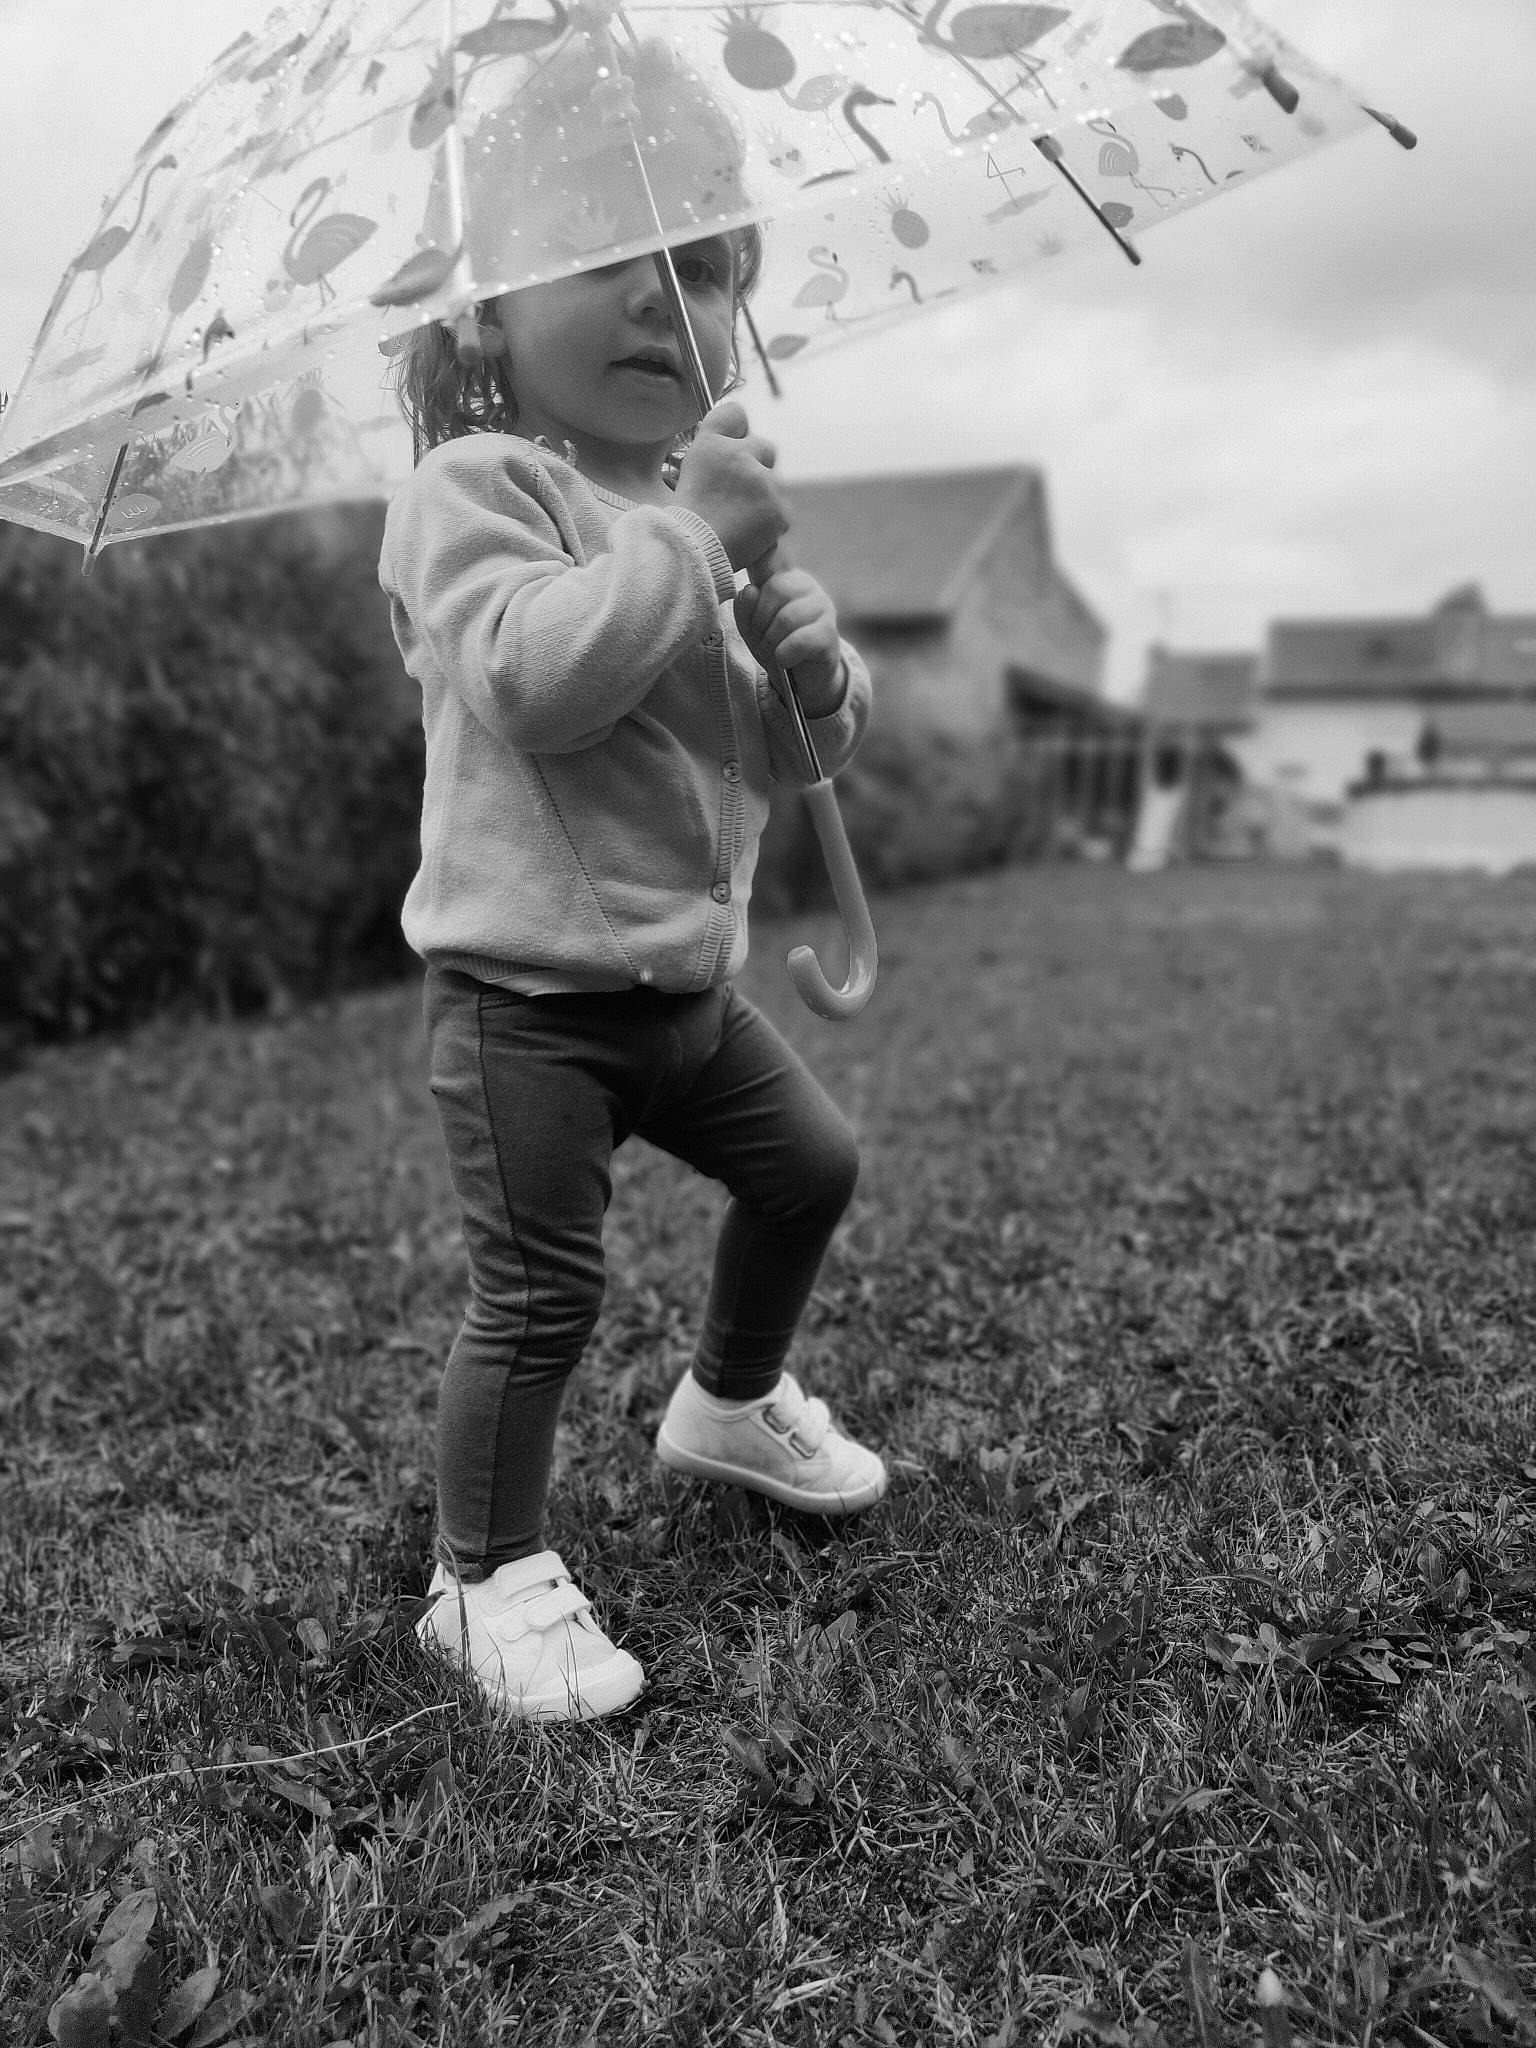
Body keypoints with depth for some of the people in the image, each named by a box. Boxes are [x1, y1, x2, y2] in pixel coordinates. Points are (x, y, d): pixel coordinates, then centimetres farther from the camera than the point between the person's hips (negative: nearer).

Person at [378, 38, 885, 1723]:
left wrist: (813, 665, -8)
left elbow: (791, 750, 14)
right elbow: (534, 672, -30)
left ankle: (731, 1406, 43)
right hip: (527, 994, -8)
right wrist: (693, 531, -26)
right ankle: (489, 1579, 18)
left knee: (810, 1165, 18)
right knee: (538, 1296, -5)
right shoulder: (477, 483, -11)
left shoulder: (697, 503, 14)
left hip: (683, 978, 8)